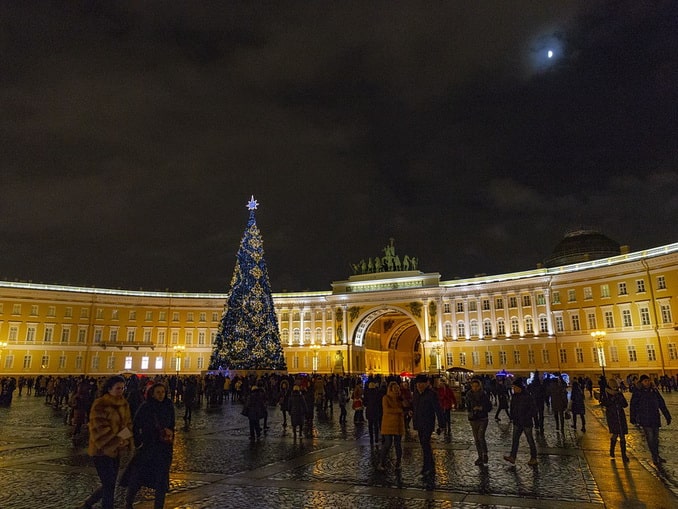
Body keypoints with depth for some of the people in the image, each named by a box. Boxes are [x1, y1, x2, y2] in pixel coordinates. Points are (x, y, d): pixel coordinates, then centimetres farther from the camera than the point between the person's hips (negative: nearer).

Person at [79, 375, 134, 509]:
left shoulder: (124, 404, 5)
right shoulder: (100, 405, -16)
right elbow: (100, 430, -19)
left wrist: (126, 441, -6)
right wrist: (117, 442, -18)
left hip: (116, 451, 7)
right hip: (102, 450, -7)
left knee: (109, 485, 14)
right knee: (109, 486, -2)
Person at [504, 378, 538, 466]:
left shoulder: (527, 396, -17)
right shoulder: (515, 396, 4)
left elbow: (533, 409, -15)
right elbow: (512, 407, 15)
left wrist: (526, 417, -16)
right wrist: (512, 417, 6)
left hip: (526, 423, -7)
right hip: (517, 422, 7)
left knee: (530, 440, 7)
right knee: (515, 439, 7)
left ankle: (534, 458, 19)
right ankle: (512, 457, 11)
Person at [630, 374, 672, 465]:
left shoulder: (654, 391, 7)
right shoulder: (637, 393, -5)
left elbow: (662, 404, 12)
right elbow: (633, 406, -2)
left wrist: (667, 416, 11)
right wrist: (633, 418, -4)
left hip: (655, 419, 4)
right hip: (644, 419, -4)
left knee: (656, 438, 11)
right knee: (650, 437, -8)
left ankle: (656, 456, 23)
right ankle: (655, 457, -1)